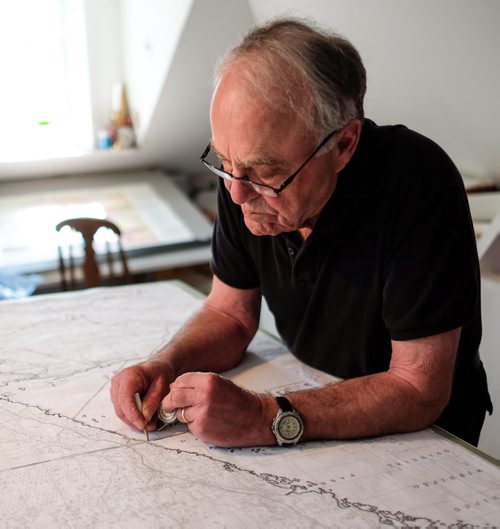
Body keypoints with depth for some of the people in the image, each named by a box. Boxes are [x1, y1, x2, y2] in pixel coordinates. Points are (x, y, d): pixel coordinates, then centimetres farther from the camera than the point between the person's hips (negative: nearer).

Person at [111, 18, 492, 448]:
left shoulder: (418, 185, -27)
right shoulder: (245, 172, -10)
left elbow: (419, 391, -25)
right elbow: (230, 314, 2)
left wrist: (270, 419, -33)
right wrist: (166, 368, -16)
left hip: (420, 434, -5)